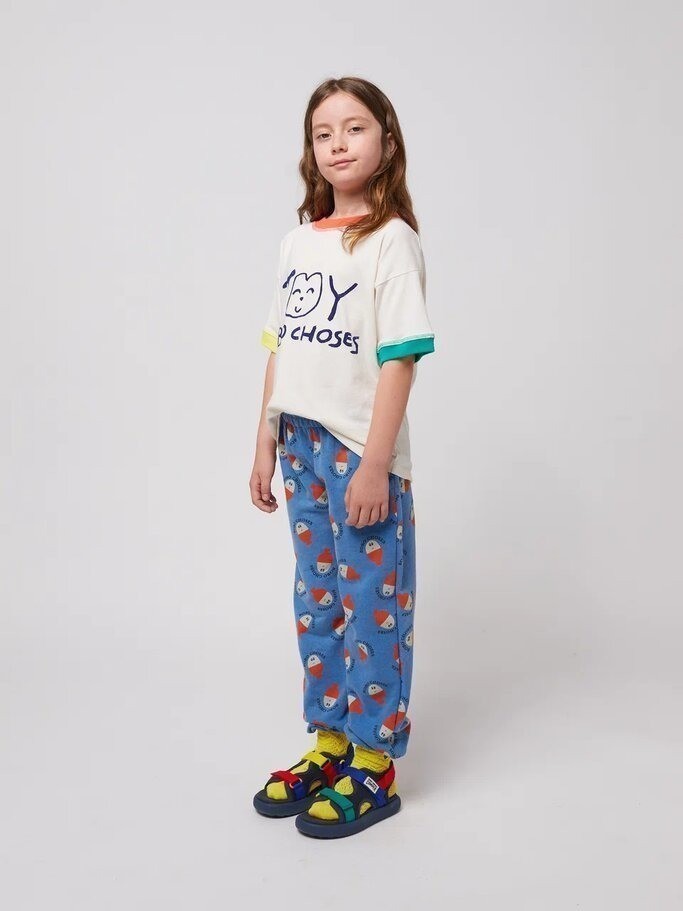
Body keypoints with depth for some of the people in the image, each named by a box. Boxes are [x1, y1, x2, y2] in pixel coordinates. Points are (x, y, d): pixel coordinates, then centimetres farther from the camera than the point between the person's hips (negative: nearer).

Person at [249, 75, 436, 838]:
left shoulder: (391, 239, -8)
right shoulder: (298, 239, 11)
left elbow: (400, 358, -13)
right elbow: (281, 349, 12)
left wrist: (374, 464, -17)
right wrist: (265, 444, 10)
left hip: (362, 453, -6)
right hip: (301, 446, 7)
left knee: (373, 606, 3)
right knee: (317, 602, 15)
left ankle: (373, 767, 17)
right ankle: (329, 744, 30)